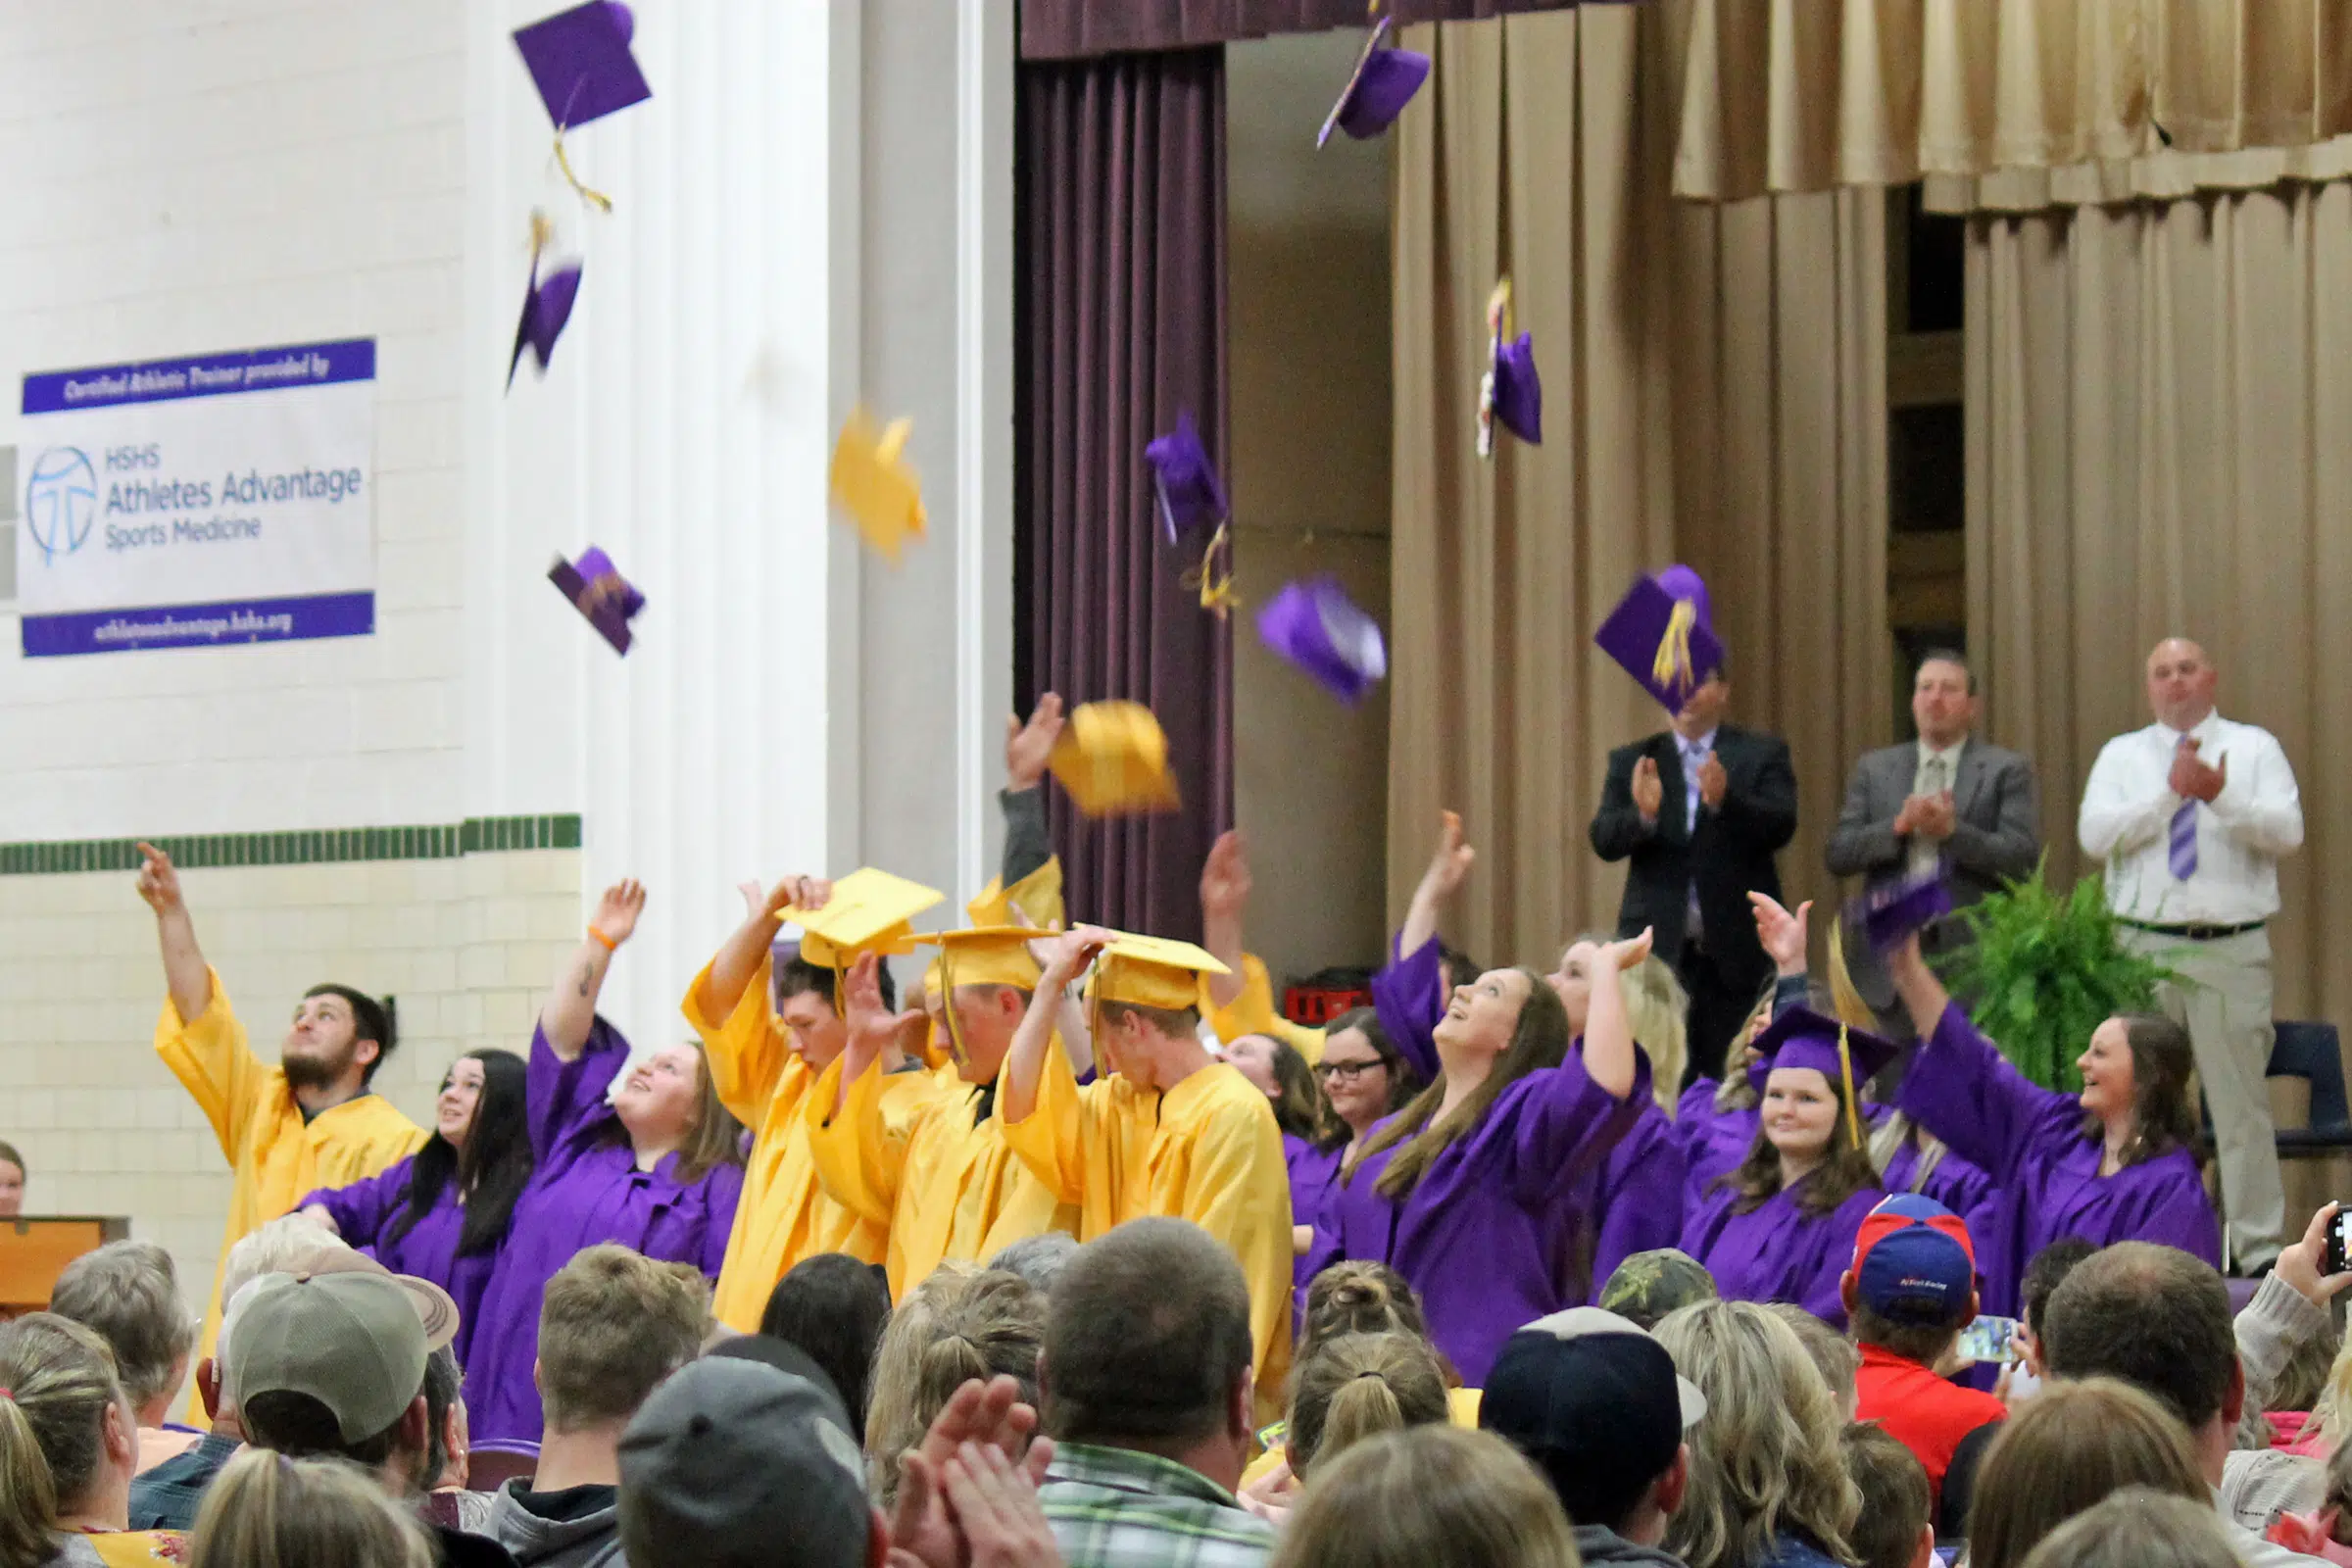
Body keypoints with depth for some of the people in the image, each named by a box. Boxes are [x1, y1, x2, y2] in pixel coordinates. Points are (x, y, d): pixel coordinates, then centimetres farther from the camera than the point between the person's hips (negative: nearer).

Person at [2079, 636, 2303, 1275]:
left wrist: (2222, 796, -22)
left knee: (2241, 1100, -3)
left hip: (2233, 952, -1)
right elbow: (2094, 834, -5)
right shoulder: (2122, 756, 11)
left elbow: (2287, 831, -6)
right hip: (2144, 950, 2)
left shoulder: (2254, 749, 8)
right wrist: (2171, 793, -14)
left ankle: (2261, 1250, 1)